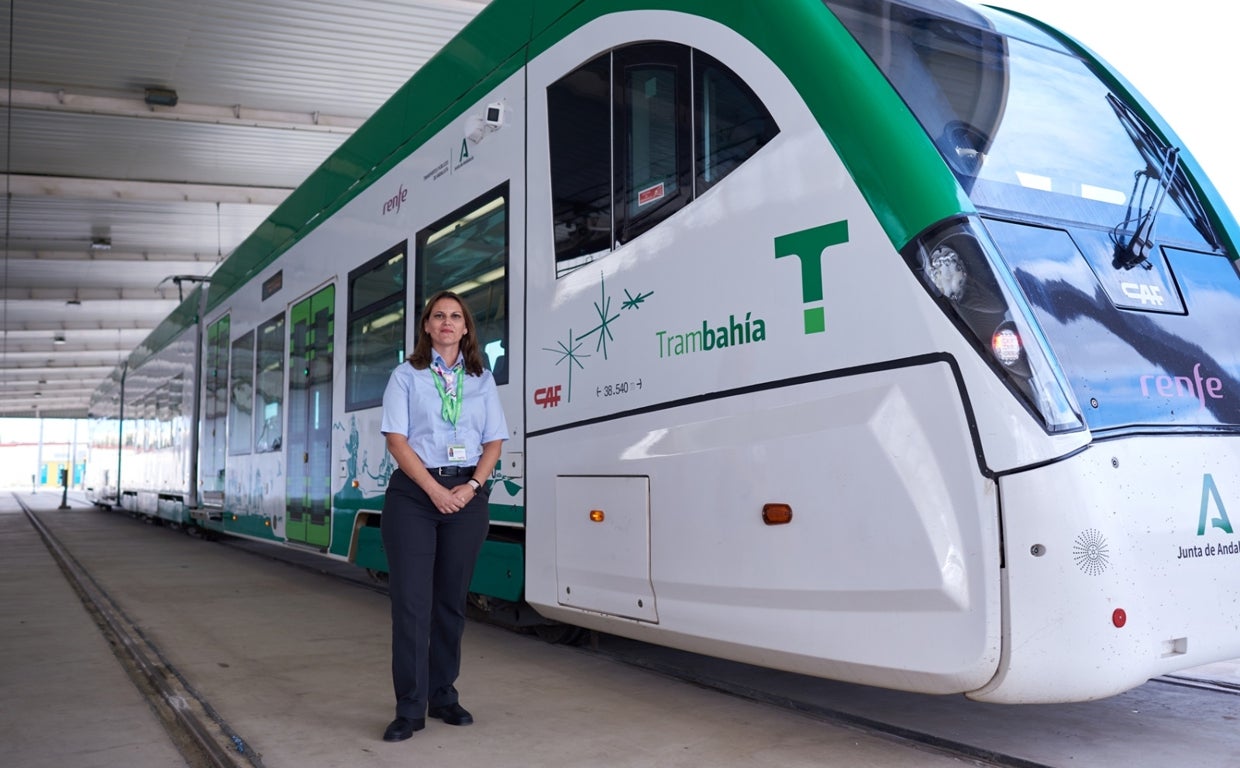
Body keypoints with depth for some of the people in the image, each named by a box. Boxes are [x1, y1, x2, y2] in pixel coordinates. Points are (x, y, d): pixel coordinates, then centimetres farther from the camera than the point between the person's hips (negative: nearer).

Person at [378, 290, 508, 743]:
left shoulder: (482, 380, 11)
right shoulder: (406, 376, 4)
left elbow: (495, 440, 8)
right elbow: (396, 439, -5)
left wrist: (472, 486, -8)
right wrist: (434, 489, -14)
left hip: (466, 494, 3)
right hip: (413, 492, -2)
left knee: (451, 599, 9)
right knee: (411, 600, -5)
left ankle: (443, 696, 20)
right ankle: (409, 708, 1)